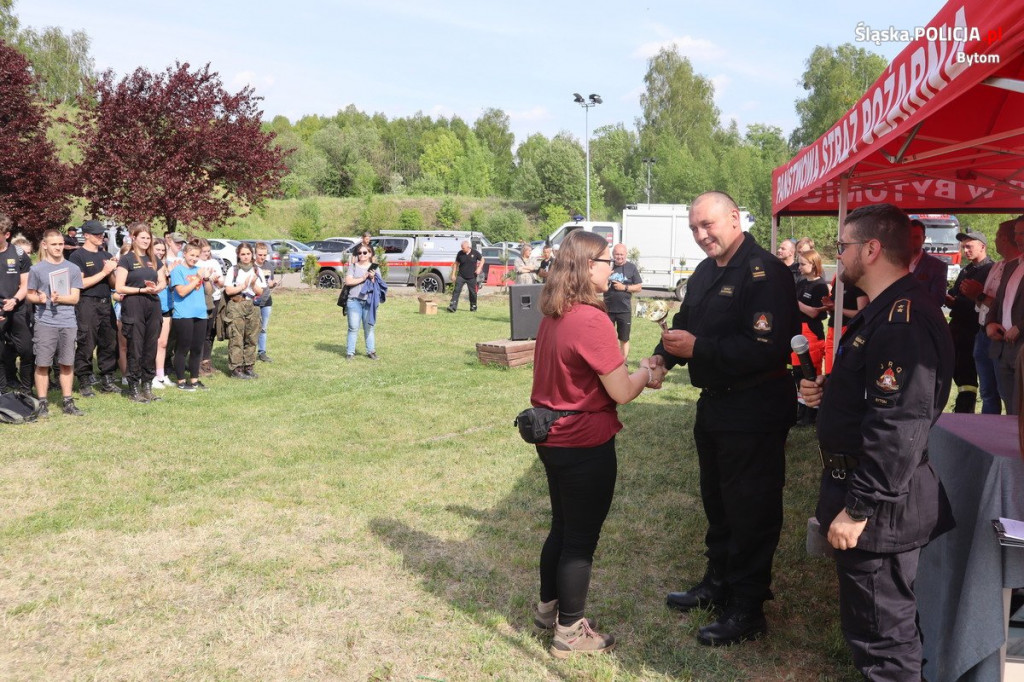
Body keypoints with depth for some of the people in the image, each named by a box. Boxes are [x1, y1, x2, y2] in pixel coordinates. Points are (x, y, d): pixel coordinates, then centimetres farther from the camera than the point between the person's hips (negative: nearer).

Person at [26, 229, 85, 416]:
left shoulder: (73, 269, 8)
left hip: (68, 323, 2)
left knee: (67, 364, 5)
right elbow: (30, 295, 7)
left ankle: (68, 403, 13)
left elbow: (74, 297, 4)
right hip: (44, 323, -2)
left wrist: (60, 298, -15)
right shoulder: (36, 269, 3)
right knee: (42, 364, -1)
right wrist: (39, 298, -15)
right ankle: (42, 404, 6)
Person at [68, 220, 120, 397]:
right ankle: (84, 383, 3)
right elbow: (81, 283, -11)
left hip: (106, 304, 6)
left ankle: (107, 380, 14)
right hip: (87, 304, -6)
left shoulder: (106, 255, 17)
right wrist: (103, 272, -12)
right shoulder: (77, 256, -2)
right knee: (86, 345, -4)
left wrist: (112, 270, -1)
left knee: (109, 343, 6)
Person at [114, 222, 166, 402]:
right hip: (133, 305, -5)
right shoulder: (126, 259, -2)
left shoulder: (154, 259, 15)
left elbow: (163, 282, 17)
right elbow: (119, 287, -8)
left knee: (151, 348, 6)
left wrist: (157, 288, -6)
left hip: (153, 305, 5)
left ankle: (147, 386, 15)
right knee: (135, 349, -2)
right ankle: (133, 389, 4)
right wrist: (142, 289, -15)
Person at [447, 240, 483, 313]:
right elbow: (456, 264, 8)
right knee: (457, 291, -11)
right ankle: (452, 307, -15)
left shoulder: (475, 253, -5)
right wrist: (453, 274, 4)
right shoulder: (460, 253, -2)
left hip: (471, 277, 0)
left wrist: (479, 268, -7)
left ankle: (473, 307, 26)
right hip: (461, 276, 0)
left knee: (473, 292, 8)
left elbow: (482, 260, 8)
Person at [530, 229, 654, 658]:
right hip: (584, 446, -8)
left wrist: (631, 372, 12)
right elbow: (622, 392, -18)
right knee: (581, 539, 7)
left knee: (562, 527, 24)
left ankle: (548, 607, 39)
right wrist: (645, 373, 1)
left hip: (553, 438, 8)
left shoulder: (554, 315, 4)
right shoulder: (592, 320, -22)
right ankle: (569, 633, 20)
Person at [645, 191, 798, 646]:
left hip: (755, 413, -9)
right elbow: (687, 322, 15)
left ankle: (747, 611, 14)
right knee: (717, 501, 21)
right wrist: (664, 355, -5)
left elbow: (767, 349, -30)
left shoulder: (765, 273, -21)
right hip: (715, 404, 9)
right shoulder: (706, 272, 9)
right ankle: (719, 583, 38)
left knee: (749, 509, 1)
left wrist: (698, 348, -28)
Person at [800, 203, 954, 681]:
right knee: (881, 622, 23)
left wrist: (859, 507, -25)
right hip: (862, 488, 11)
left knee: (880, 632, 2)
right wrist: (830, 392, 7)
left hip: (879, 503, -11)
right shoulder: (886, 310, 12)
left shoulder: (904, 319, -23)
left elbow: (898, 426, -29)